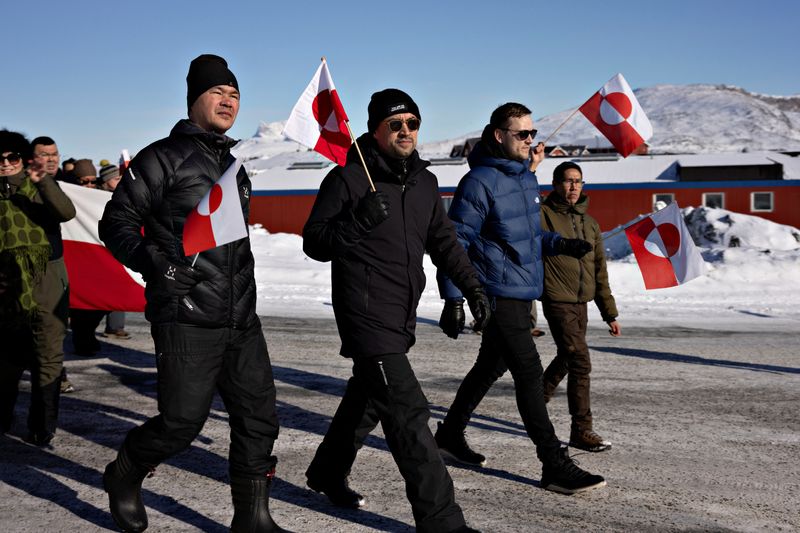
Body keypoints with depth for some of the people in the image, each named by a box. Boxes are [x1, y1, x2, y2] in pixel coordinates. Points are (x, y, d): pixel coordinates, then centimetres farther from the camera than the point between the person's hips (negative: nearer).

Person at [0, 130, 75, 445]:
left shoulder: (42, 187, 4)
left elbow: (66, 213, -17)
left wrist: (44, 181, -25)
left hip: (47, 284, -1)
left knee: (48, 357, -3)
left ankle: (42, 429, 7)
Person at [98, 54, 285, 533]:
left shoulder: (234, 165, 19)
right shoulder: (163, 158, -3)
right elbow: (117, 222, -6)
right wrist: (156, 263, -21)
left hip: (242, 321, 7)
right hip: (188, 318, -7)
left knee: (258, 418, 4)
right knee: (182, 420, -4)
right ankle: (125, 476, 26)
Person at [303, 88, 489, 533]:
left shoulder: (424, 182, 12)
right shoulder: (348, 178, -9)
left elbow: (443, 241, 21)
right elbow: (313, 242, -8)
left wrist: (471, 285, 14)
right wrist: (357, 222, -23)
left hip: (402, 316, 8)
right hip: (366, 314, -8)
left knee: (368, 397, 20)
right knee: (408, 412, -13)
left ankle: (328, 472, 42)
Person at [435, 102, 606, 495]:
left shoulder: (526, 176, 11)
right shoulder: (480, 181, -15)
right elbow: (455, 242, -14)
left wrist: (559, 244, 3)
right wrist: (452, 300, -17)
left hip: (522, 293, 9)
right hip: (499, 294, -9)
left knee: (491, 366, 19)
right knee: (529, 374, -9)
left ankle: (450, 434, 36)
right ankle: (555, 466, -4)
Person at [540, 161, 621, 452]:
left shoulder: (590, 223, 14)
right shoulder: (543, 215, -4)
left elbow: (599, 271, 17)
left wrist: (610, 313, 17)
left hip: (581, 304, 7)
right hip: (558, 301, -7)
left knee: (565, 359, 18)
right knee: (580, 362, -11)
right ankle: (581, 430, -2)